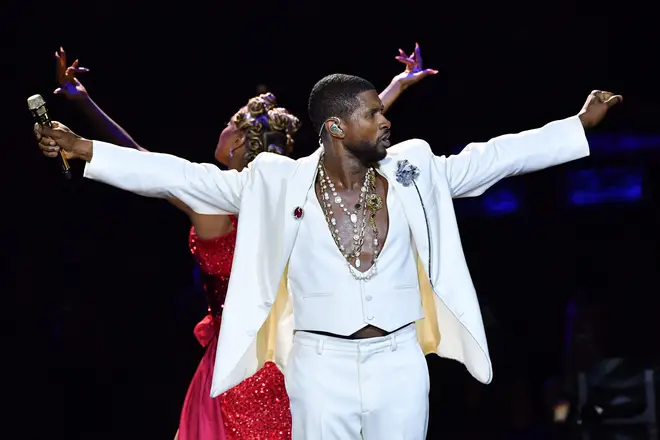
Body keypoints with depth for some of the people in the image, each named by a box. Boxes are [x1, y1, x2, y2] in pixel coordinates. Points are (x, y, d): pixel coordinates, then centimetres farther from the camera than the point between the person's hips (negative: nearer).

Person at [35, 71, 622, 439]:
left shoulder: (414, 172, 3)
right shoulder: (282, 183, -4)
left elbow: (493, 156, 5)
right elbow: (184, 177, -5)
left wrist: (582, 122, 3)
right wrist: (85, 150, -10)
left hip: (400, 361, 2)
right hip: (322, 365, -2)